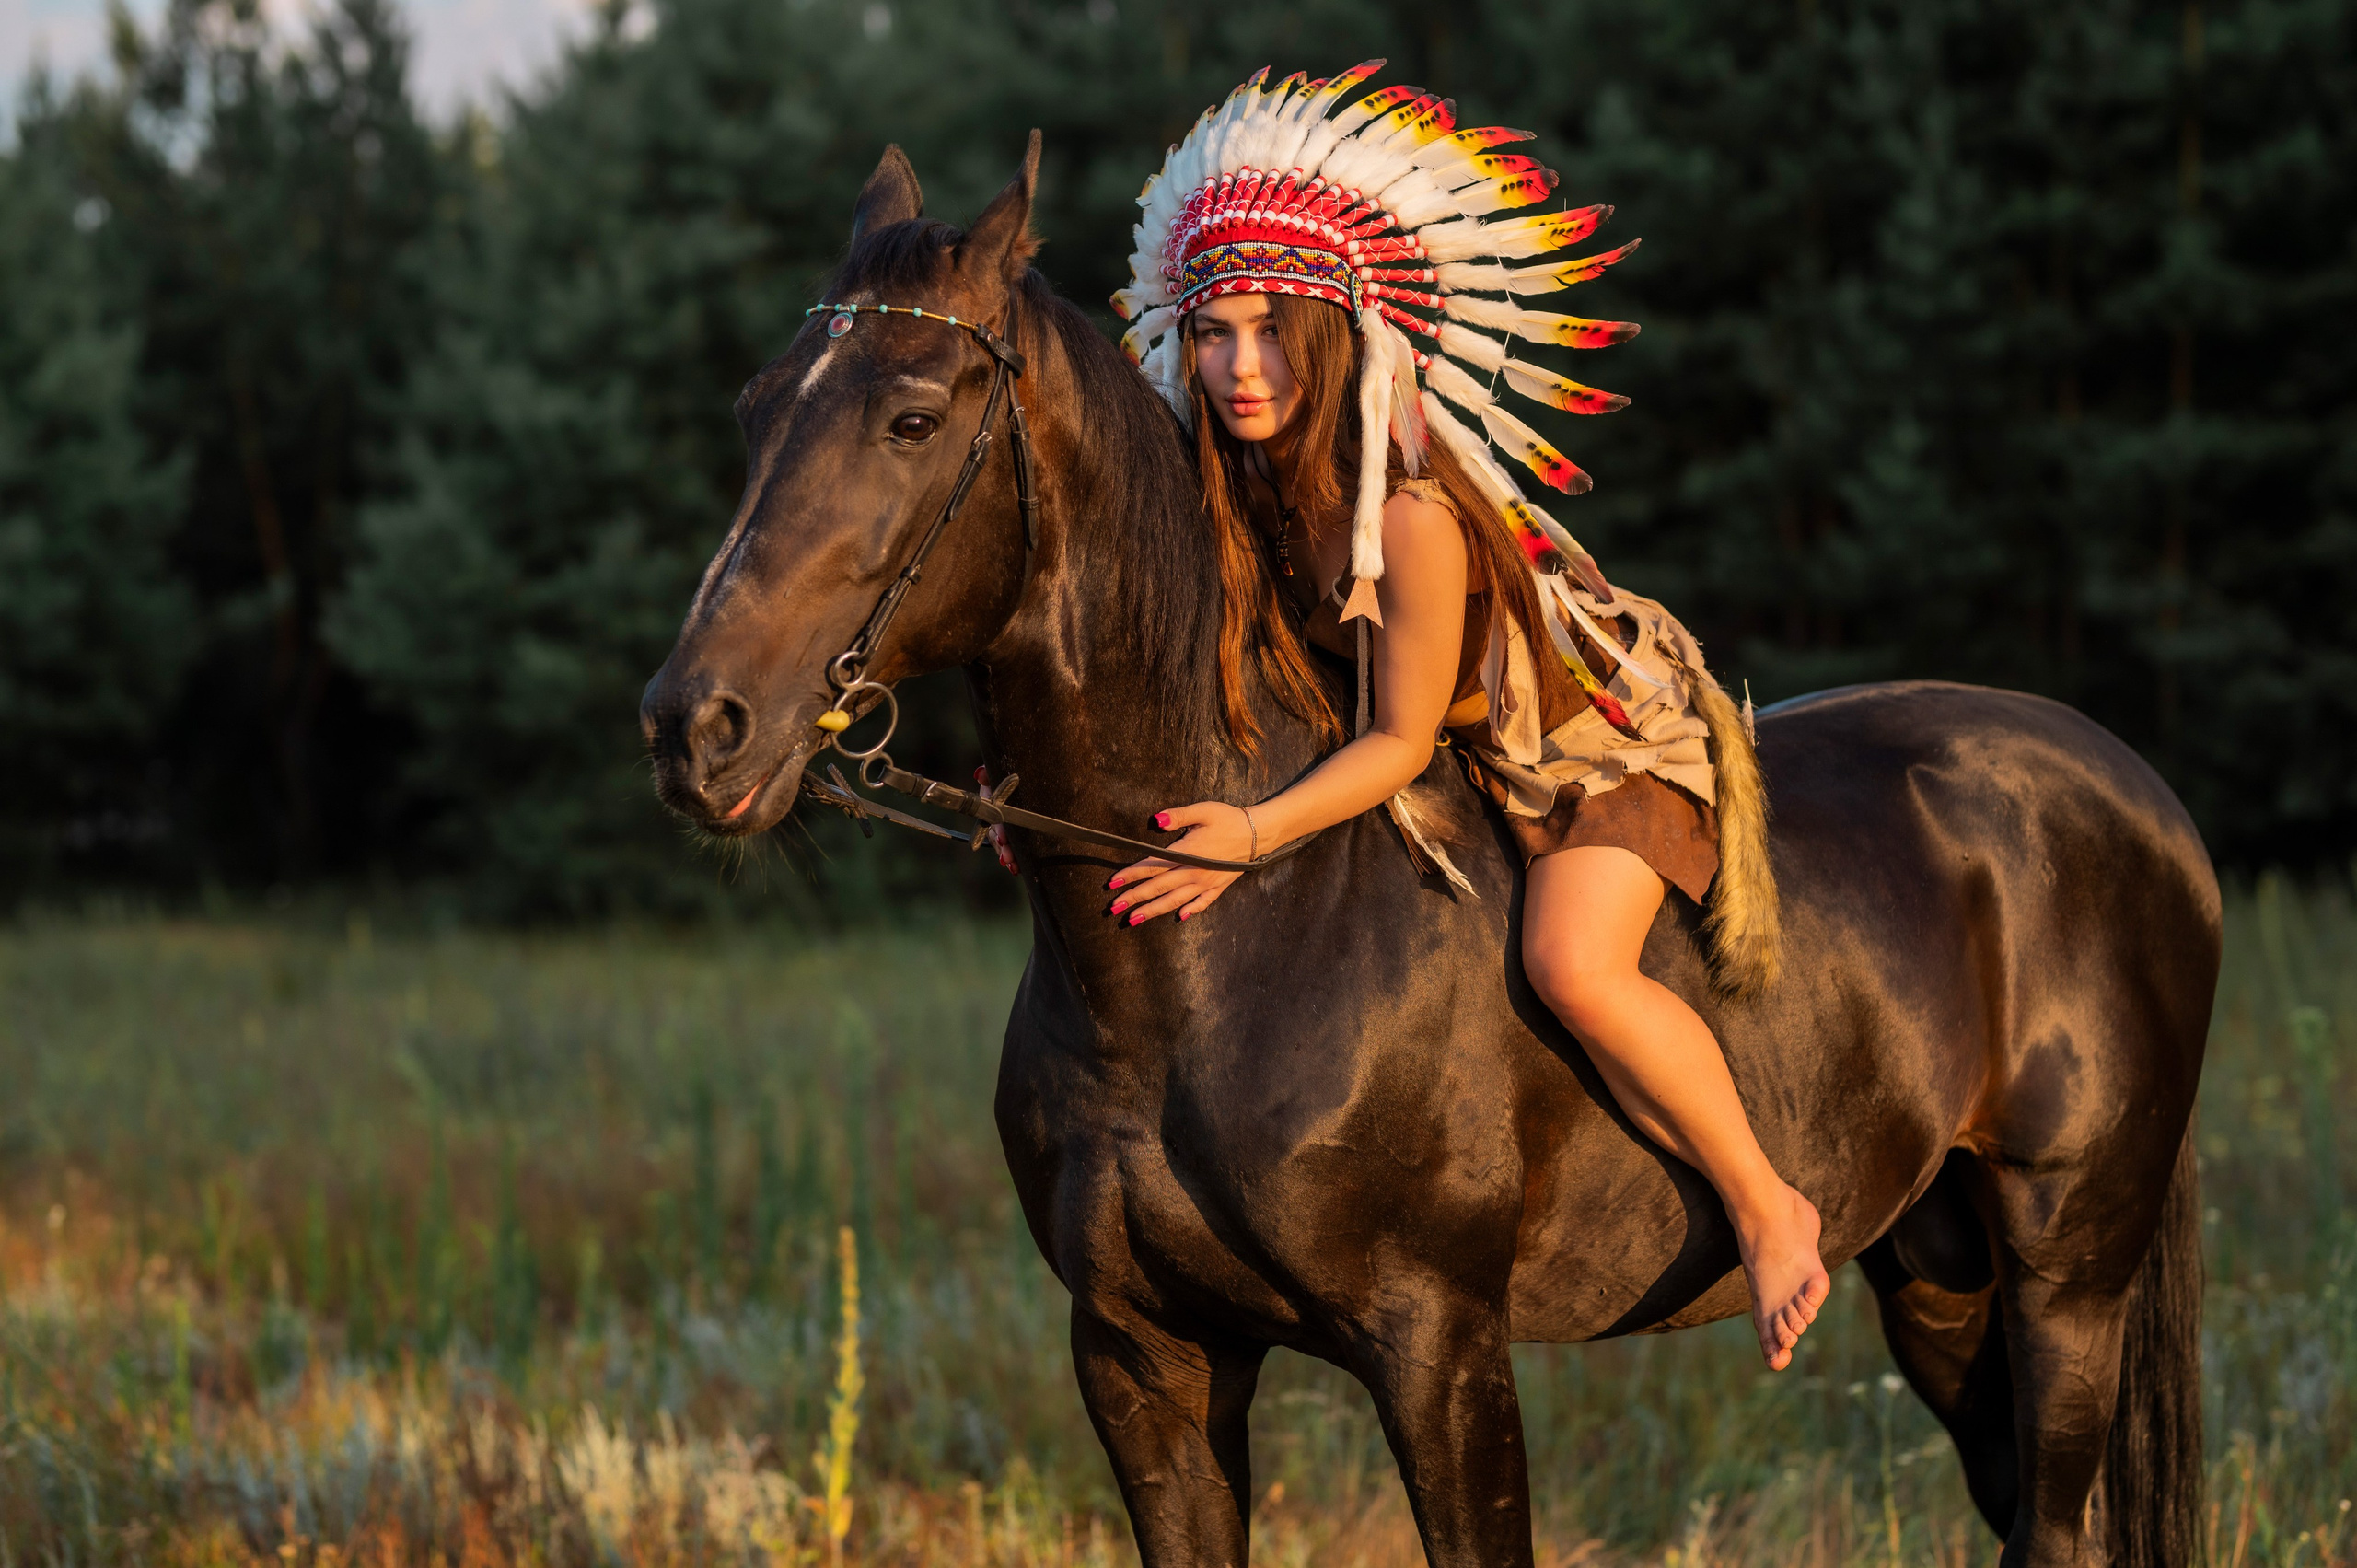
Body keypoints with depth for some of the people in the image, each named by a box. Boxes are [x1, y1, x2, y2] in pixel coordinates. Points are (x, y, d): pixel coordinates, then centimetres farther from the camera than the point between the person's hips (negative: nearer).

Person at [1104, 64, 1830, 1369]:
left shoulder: (1412, 513, -35)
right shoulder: (1236, 486, -13)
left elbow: (1401, 741, -26)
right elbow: (1227, 687, -2)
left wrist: (1252, 835, -35)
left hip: (1605, 731, -9)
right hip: (1467, 755, 9)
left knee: (1572, 965, -31)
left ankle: (1765, 1205, -10)